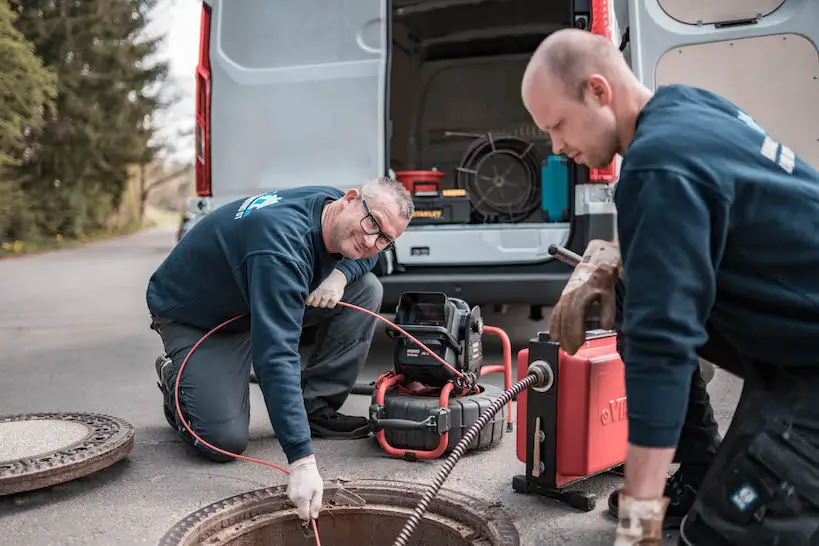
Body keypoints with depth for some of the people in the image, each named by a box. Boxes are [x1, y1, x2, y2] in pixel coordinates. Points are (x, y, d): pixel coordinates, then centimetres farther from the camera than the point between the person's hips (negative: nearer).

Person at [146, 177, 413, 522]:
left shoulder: (338, 216, -14)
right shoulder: (282, 243, -40)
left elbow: (366, 253, 10)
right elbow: (276, 357, -45)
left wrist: (340, 273, -16)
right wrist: (301, 461, -49)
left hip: (267, 301, 7)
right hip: (193, 319, -7)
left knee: (366, 289, -9)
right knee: (224, 441, -20)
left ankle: (316, 409, -1)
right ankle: (175, 379, 12)